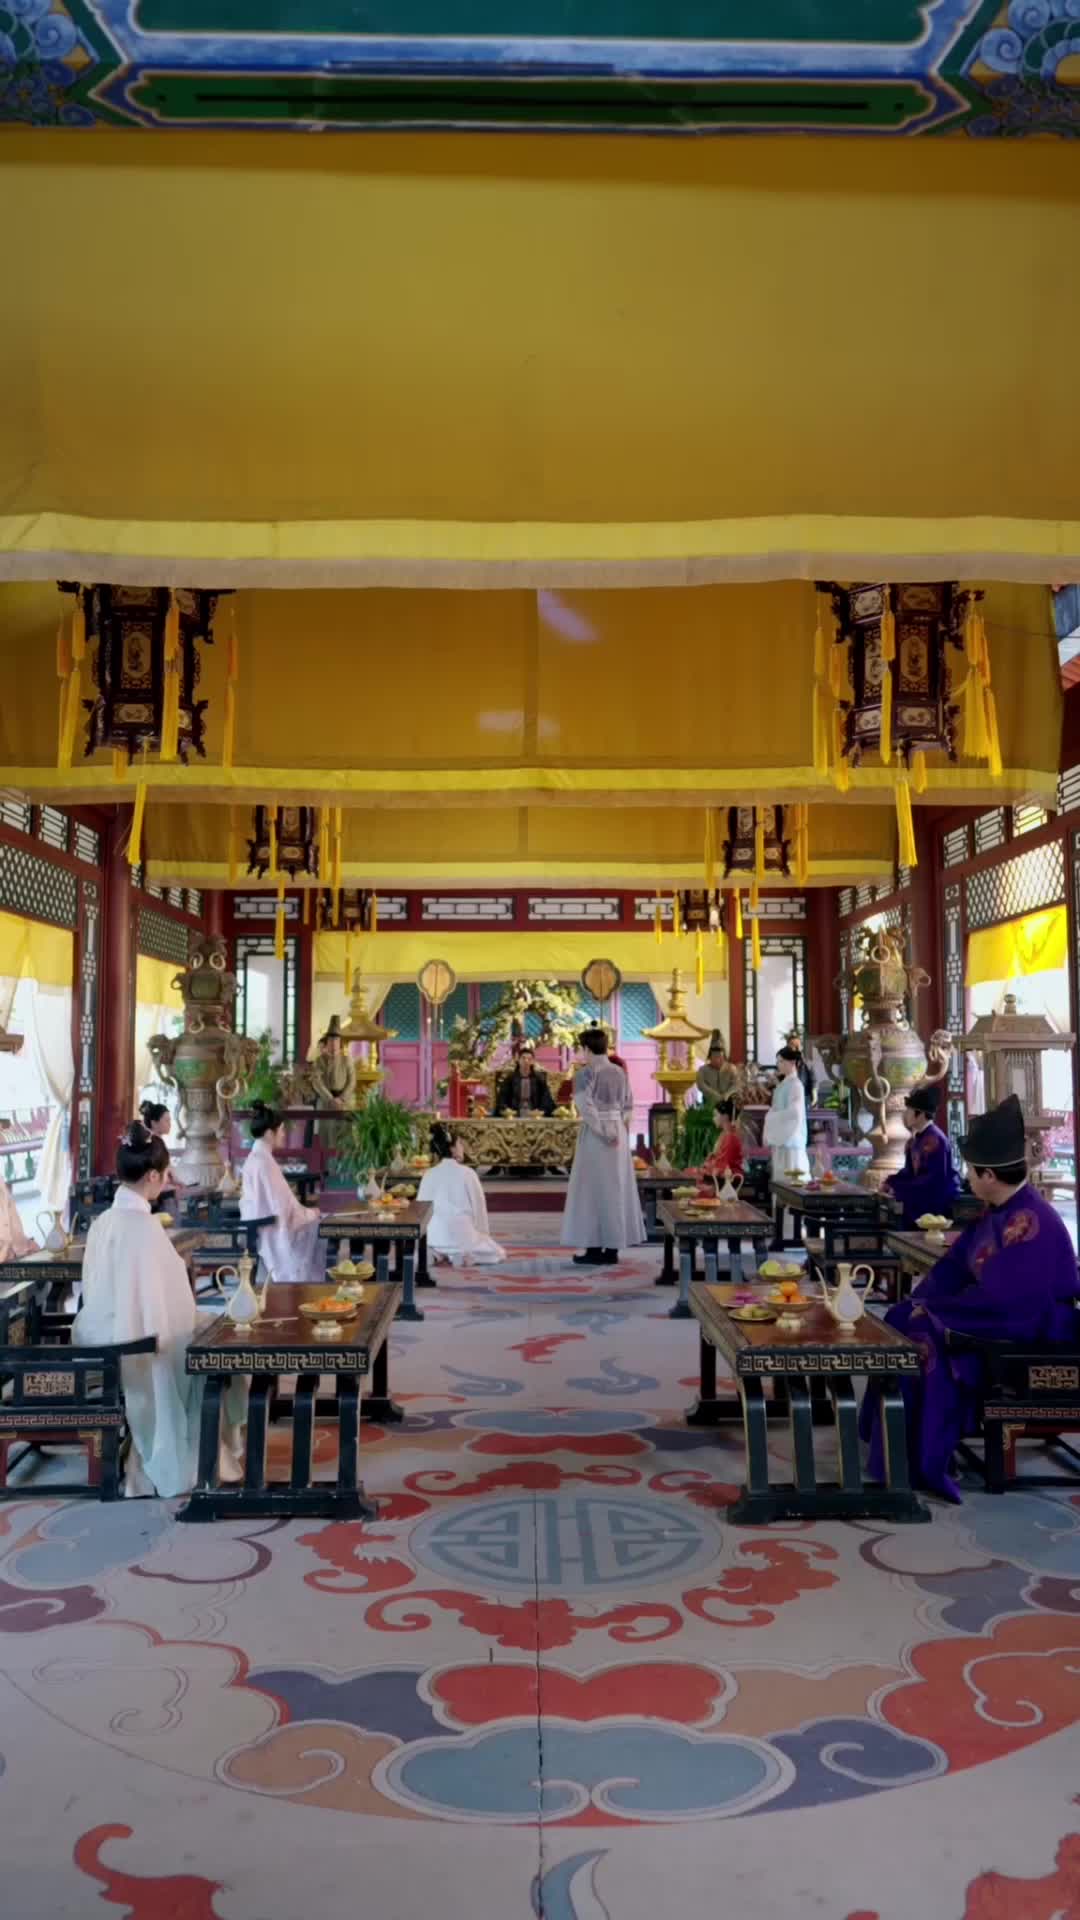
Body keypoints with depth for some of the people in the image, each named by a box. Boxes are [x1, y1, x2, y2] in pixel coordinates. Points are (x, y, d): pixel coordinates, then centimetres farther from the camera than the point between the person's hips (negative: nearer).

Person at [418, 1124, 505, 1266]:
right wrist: (483, 1234, 15)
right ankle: (466, 1256, -7)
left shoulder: (429, 1175, 4)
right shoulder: (467, 1173, -5)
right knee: (497, 1253, 22)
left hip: (435, 1235, 3)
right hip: (462, 1233, -3)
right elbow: (479, 1206, 0)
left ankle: (436, 1253, 2)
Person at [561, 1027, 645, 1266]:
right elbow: (628, 1106, 11)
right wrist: (619, 1130, 11)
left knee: (593, 1189, 1)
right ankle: (612, 1248, 13)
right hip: (619, 1134, 6)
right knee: (616, 1188, 9)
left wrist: (604, 1133, -14)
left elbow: (586, 1109, -18)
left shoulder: (585, 1073, -10)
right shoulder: (619, 1072, 9)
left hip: (594, 1136, -6)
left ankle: (595, 1249, 3)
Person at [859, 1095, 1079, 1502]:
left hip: (1030, 1338, -10)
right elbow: (956, 1264, 10)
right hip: (1003, 1316, 10)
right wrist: (919, 1302, -4)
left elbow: (994, 1299, -28)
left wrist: (933, 1311, -16)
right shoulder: (999, 1211, 5)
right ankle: (897, 1440, 8)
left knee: (925, 1339, -21)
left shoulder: (1028, 1223, -26)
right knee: (902, 1321, 2)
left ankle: (920, 1461, -8)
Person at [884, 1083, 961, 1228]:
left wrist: (899, 1190, -22)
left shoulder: (934, 1139, -21)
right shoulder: (916, 1138, 11)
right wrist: (891, 1183, 0)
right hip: (923, 1201, 9)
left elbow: (935, 1179, -25)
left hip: (939, 1204, -9)